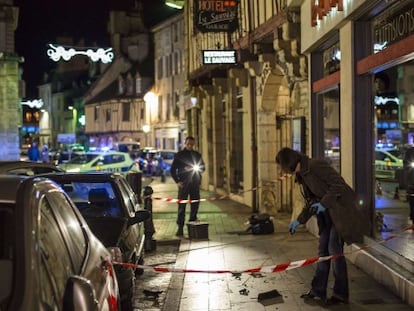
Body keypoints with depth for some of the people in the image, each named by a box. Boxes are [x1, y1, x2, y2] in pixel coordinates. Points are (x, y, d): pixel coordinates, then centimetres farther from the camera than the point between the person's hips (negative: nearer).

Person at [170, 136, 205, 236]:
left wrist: (193, 169, -5)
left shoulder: (197, 155, 11)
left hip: (195, 183, 3)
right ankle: (180, 227, -5)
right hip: (183, 183, -3)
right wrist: (177, 181, -8)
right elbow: (173, 169, 3)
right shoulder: (179, 155, 3)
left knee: (195, 204, 3)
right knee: (181, 206, -6)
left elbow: (203, 167, 14)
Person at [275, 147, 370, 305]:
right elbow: (311, 202, 21)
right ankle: (318, 290, 19)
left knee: (334, 250, -6)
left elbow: (338, 184, -21)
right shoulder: (301, 175, 11)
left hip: (341, 210, -9)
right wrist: (299, 220, 17)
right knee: (323, 250, 10)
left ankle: (341, 294, 5)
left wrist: (324, 203, -27)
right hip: (327, 214, 9)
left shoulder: (315, 165, -17)